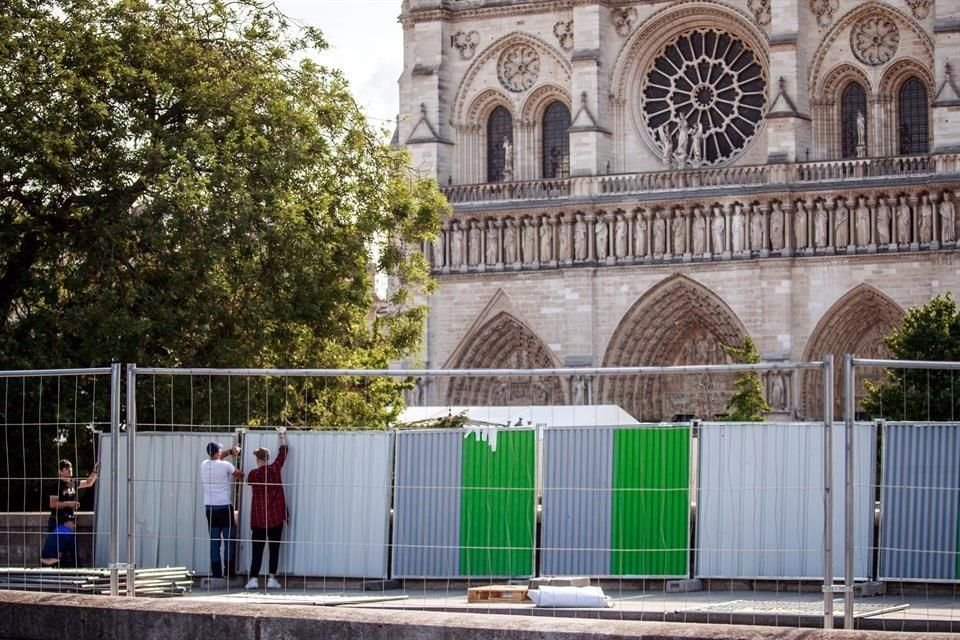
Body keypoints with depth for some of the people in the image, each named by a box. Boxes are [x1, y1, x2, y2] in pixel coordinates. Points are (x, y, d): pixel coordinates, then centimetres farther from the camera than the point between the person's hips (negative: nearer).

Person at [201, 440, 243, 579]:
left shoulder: (204, 465, 4)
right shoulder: (225, 466, -9)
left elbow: (215, 458, 26)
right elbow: (240, 474, 9)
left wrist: (230, 451, 23)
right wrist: (235, 476, 30)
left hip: (209, 507, 5)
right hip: (225, 506, -5)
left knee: (214, 541, 6)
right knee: (230, 539, 3)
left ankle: (216, 571, 3)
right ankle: (229, 571, 1)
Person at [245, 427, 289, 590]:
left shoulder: (252, 475, -4)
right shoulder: (274, 469, -4)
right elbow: (283, 453, 8)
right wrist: (282, 435, 22)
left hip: (258, 518, 0)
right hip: (276, 516, 0)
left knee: (257, 548, 4)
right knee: (274, 548, 5)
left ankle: (253, 578, -1)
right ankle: (272, 578, 1)